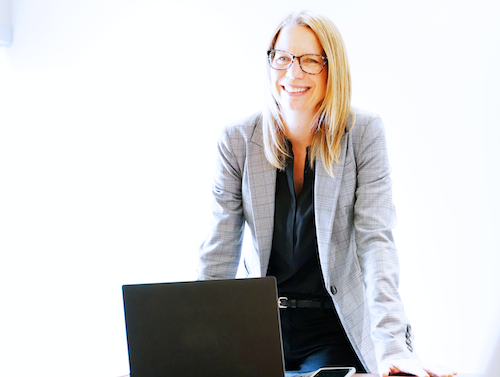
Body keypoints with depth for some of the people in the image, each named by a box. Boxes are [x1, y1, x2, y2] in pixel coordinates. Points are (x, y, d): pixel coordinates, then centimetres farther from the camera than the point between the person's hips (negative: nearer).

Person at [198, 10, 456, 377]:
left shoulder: (363, 133, -7)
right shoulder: (238, 139, -3)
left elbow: (376, 240, -14)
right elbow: (219, 251, -3)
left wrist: (394, 346, -26)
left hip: (336, 326, -1)